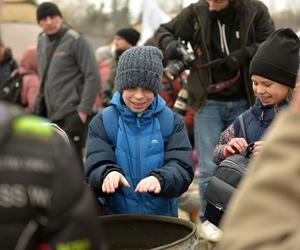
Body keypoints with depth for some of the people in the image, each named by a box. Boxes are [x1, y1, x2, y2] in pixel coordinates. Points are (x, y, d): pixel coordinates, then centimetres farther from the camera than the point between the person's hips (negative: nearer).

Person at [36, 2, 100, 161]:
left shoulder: (76, 40, -8)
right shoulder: (42, 42, 14)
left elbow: (92, 76, -12)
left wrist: (84, 109, -15)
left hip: (72, 113, -7)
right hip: (52, 115, 7)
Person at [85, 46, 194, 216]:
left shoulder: (172, 122, 3)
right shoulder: (102, 123, 2)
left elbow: (182, 169, -7)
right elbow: (95, 169, -7)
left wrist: (159, 179, -28)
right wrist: (109, 174, -29)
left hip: (162, 214, -1)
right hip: (114, 217, 1)